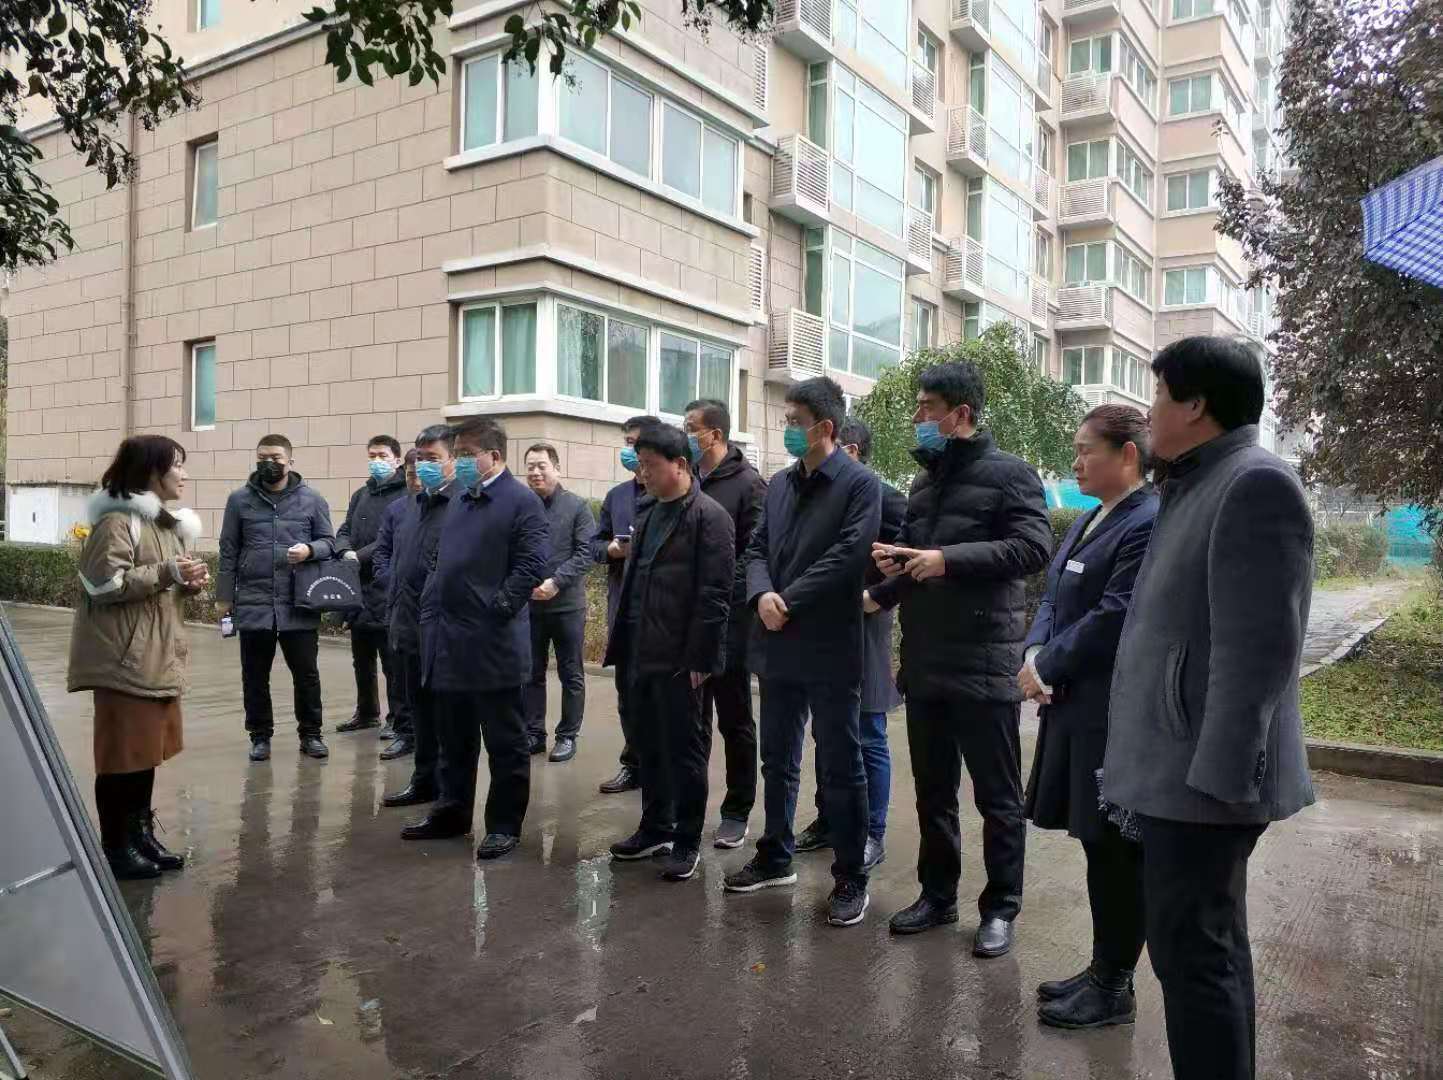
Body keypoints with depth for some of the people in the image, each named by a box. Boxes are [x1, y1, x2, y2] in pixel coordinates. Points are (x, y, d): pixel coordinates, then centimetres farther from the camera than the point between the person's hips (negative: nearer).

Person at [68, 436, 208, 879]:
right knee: (123, 753, 0)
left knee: (149, 748, 14)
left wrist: (190, 580, 5)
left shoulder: (165, 521, 17)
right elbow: (105, 582, -22)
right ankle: (115, 846, 12)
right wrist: (167, 573, -22)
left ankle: (141, 836, 25)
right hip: (125, 658, -9)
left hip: (159, 655, 9)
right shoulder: (117, 519, -13)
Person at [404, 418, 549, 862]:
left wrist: (496, 613, -15)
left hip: (493, 643, -8)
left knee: (505, 743, 5)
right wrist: (431, 609, 13)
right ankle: (452, 812, 33)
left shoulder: (521, 501, -9)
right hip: (448, 641, 8)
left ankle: (505, 825, 15)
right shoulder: (460, 498, 16)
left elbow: (530, 566, -15)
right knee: (453, 738, 19)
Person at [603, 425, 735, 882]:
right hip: (640, 656, 7)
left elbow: (715, 593, -15)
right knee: (649, 748, 16)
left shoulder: (709, 517, -10)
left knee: (684, 752, 4)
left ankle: (687, 841, 18)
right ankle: (655, 827, 31)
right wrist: (621, 646, 12)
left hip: (679, 661, -7)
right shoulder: (649, 517, 15)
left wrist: (700, 659, -17)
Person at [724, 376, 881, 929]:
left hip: (830, 648, -7)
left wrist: (788, 601, -16)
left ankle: (851, 879, 18)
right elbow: (757, 547, 10)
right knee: (777, 760, 17)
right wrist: (762, 594, -10)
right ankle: (775, 858, 34)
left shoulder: (860, 483, -8)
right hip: (778, 645, 7)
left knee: (841, 767, 4)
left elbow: (847, 555, -17)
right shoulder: (779, 483, 13)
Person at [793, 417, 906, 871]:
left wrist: (873, 596, -17)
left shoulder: (883, 497, -10)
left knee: (868, 741, 4)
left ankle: (871, 835, 15)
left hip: (862, 633, -7)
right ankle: (827, 821, 30)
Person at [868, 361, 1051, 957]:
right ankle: (937, 894, 30)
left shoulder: (1009, 473, -6)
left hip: (984, 663, -7)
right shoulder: (924, 482, 17)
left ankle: (1000, 908, 19)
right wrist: (885, 586, 5)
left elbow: (1034, 547, -18)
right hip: (924, 662, 7)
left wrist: (949, 558, -22)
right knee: (932, 790, 16)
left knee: (997, 796, 5)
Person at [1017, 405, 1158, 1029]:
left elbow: (1114, 618, -21)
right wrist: (1035, 654, -2)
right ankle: (1103, 970, 31)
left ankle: (1114, 989, 19)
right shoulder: (1090, 522, 15)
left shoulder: (1150, 523, -16)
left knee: (1115, 851, 4)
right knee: (1099, 845, 17)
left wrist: (1047, 666, -12)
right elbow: (1054, 598, 15)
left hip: (1114, 716, -9)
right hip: (1075, 707, 9)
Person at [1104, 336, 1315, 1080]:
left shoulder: (1255, 484, -15)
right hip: (1179, 765, 10)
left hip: (1202, 774, -10)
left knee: (1191, 953, -4)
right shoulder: (1200, 485, 15)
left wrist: (1216, 774, -23)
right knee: (1210, 945, 18)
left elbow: (1256, 648, -22)